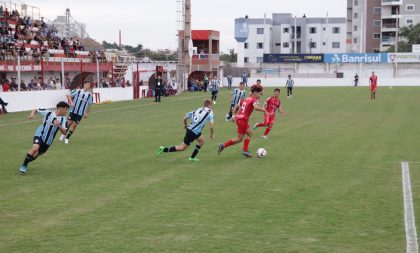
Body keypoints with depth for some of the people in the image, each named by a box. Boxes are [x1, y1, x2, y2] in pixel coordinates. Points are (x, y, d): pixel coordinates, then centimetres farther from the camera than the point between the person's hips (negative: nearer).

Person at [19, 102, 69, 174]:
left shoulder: (63, 119, -6)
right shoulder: (48, 112, -14)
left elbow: (64, 132, -12)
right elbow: (35, 110, -2)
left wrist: (58, 125, -30)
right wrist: (32, 114, -23)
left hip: (48, 141, 4)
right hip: (40, 135, -4)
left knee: (35, 155, 9)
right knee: (35, 149, -28)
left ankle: (25, 164, 36)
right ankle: (24, 165, -13)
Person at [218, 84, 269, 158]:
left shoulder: (245, 99, 16)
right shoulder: (254, 100, -8)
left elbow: (236, 106, 20)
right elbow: (256, 107, -30)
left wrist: (234, 115, 17)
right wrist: (264, 110, -21)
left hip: (239, 118, 9)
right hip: (243, 119, -9)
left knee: (250, 133, 19)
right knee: (239, 139, 2)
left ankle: (245, 150, 16)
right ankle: (223, 145, 3)